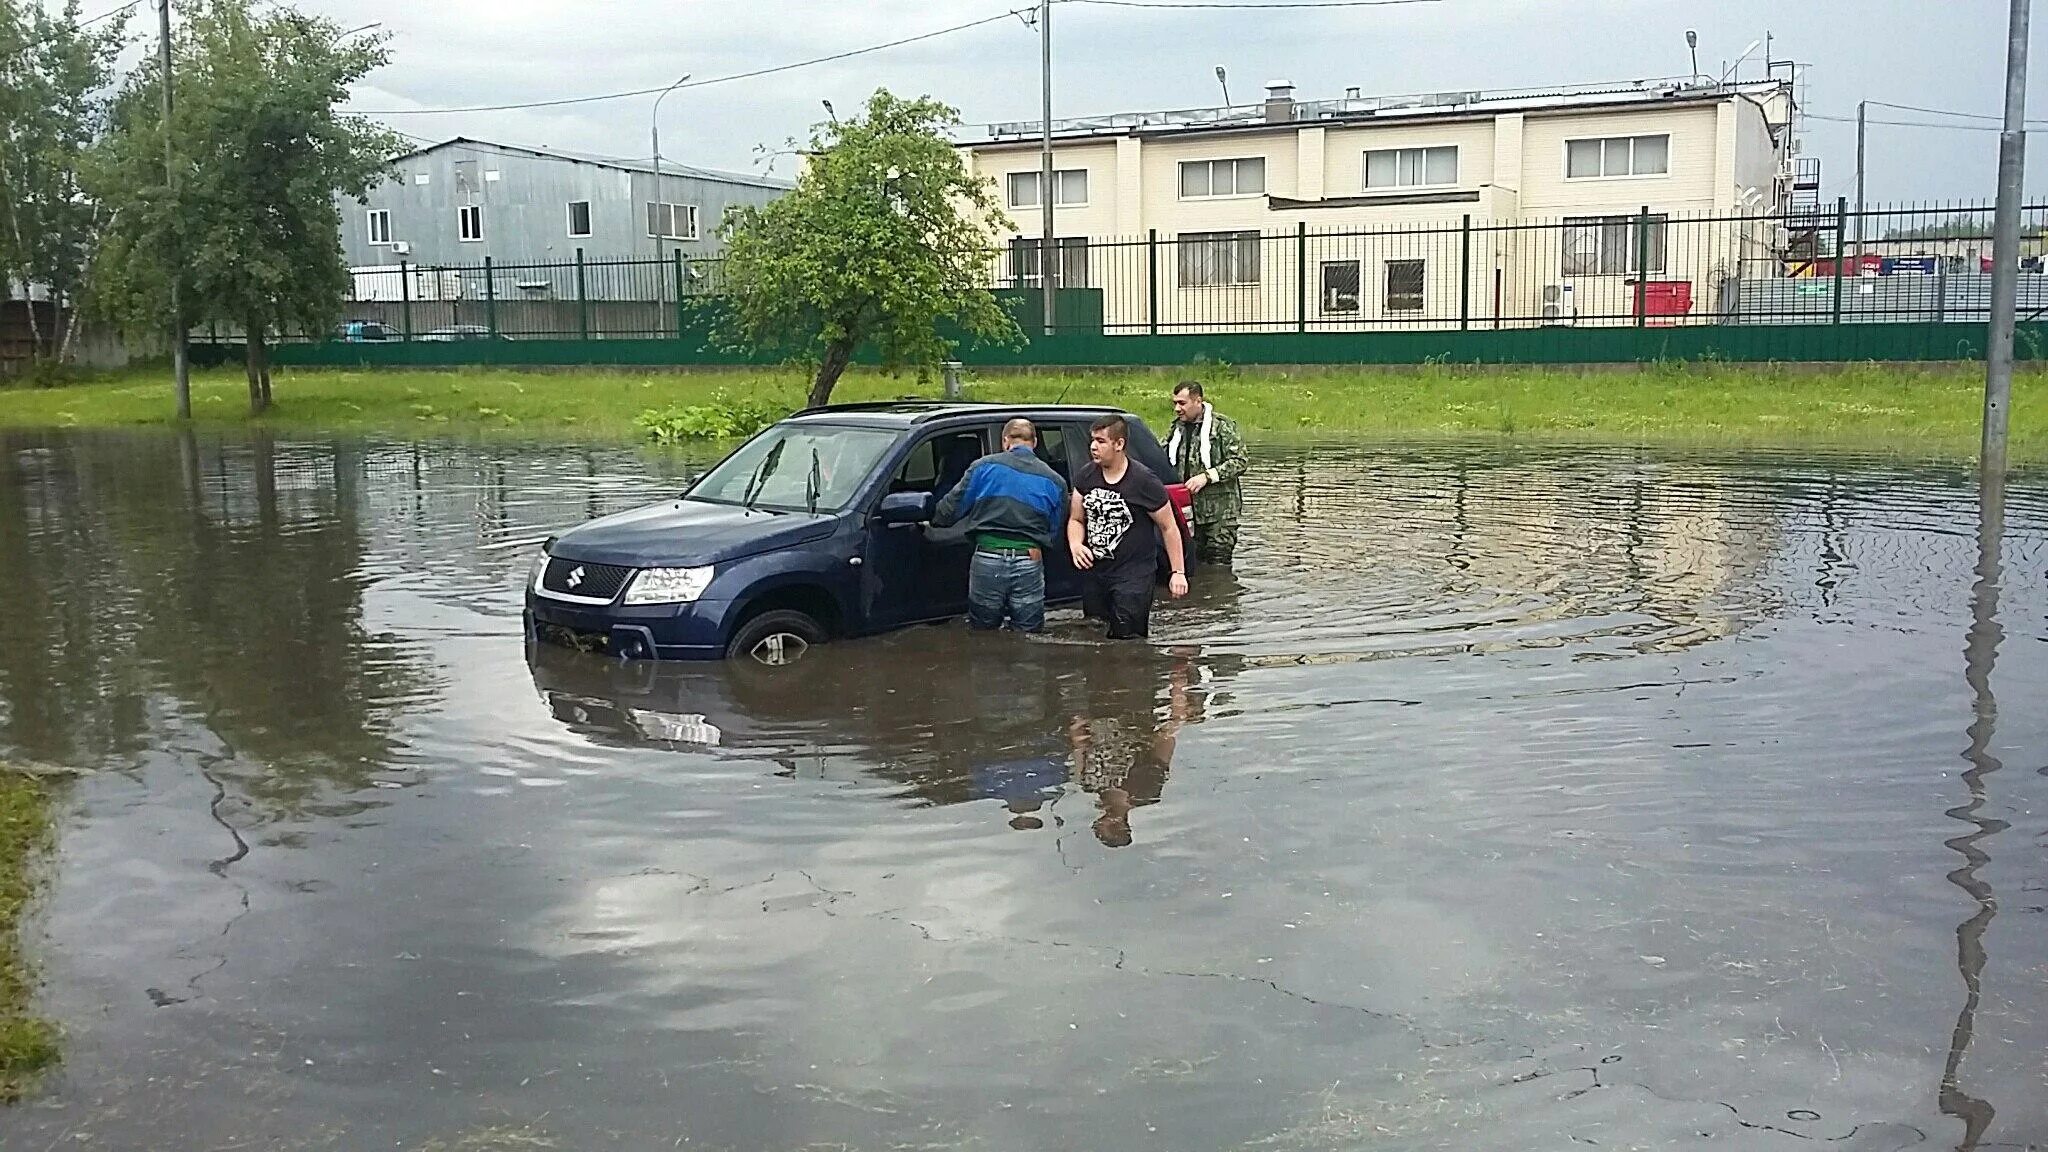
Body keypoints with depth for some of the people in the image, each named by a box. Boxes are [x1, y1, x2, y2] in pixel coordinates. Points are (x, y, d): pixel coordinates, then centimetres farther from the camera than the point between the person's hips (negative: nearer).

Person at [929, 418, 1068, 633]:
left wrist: (932, 521, 21)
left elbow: (951, 508, 3)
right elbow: (1053, 530, 14)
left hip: (987, 560, -1)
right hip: (1029, 563, 1)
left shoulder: (984, 466, 2)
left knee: (981, 637, 12)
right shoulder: (1054, 481, 8)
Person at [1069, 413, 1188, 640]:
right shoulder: (1086, 476, 3)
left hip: (1133, 577, -6)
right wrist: (1075, 545, -9)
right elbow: (1076, 520, 13)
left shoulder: (1144, 481, -13)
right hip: (1093, 573, 6)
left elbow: (1169, 528, -5)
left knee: (1127, 640, -7)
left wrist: (1178, 572, -6)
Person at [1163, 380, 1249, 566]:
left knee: (1218, 566, -4)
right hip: (1188, 508, 6)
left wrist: (1207, 476, -20)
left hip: (1220, 511, -6)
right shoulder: (1177, 427, 11)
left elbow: (1239, 462, -12)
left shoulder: (1221, 425, -7)